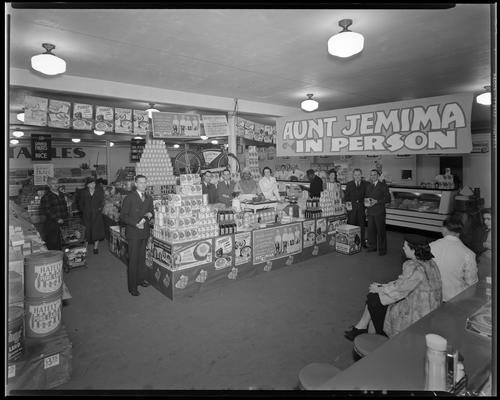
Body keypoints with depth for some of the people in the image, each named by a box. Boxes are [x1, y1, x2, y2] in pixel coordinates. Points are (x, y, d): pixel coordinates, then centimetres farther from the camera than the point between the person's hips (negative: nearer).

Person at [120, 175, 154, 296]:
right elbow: (122, 216, -9)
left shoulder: (149, 198, 11)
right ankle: (132, 287, 6)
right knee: (133, 260, -2)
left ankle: (140, 279, 29)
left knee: (142, 258, 13)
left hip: (145, 232, 5)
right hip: (133, 233, -5)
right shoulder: (129, 198, -7)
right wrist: (136, 223, -20)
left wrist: (149, 215, -4)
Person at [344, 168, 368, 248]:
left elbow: (366, 196, 6)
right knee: (351, 225, 0)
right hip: (351, 208, -1)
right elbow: (346, 196, 6)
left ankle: (362, 242, 16)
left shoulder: (365, 184, 7)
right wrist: (347, 203, -11)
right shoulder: (349, 184, 6)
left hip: (361, 208, 1)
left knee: (361, 225, 5)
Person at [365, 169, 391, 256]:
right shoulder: (368, 186, 14)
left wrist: (376, 201, -17)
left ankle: (382, 249, 7)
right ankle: (372, 247, 22)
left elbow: (388, 199, -7)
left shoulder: (383, 186, -2)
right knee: (371, 230, 8)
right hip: (370, 212, 5)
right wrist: (366, 203, -2)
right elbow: (365, 197, 20)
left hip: (379, 212, -5)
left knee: (381, 231, -2)